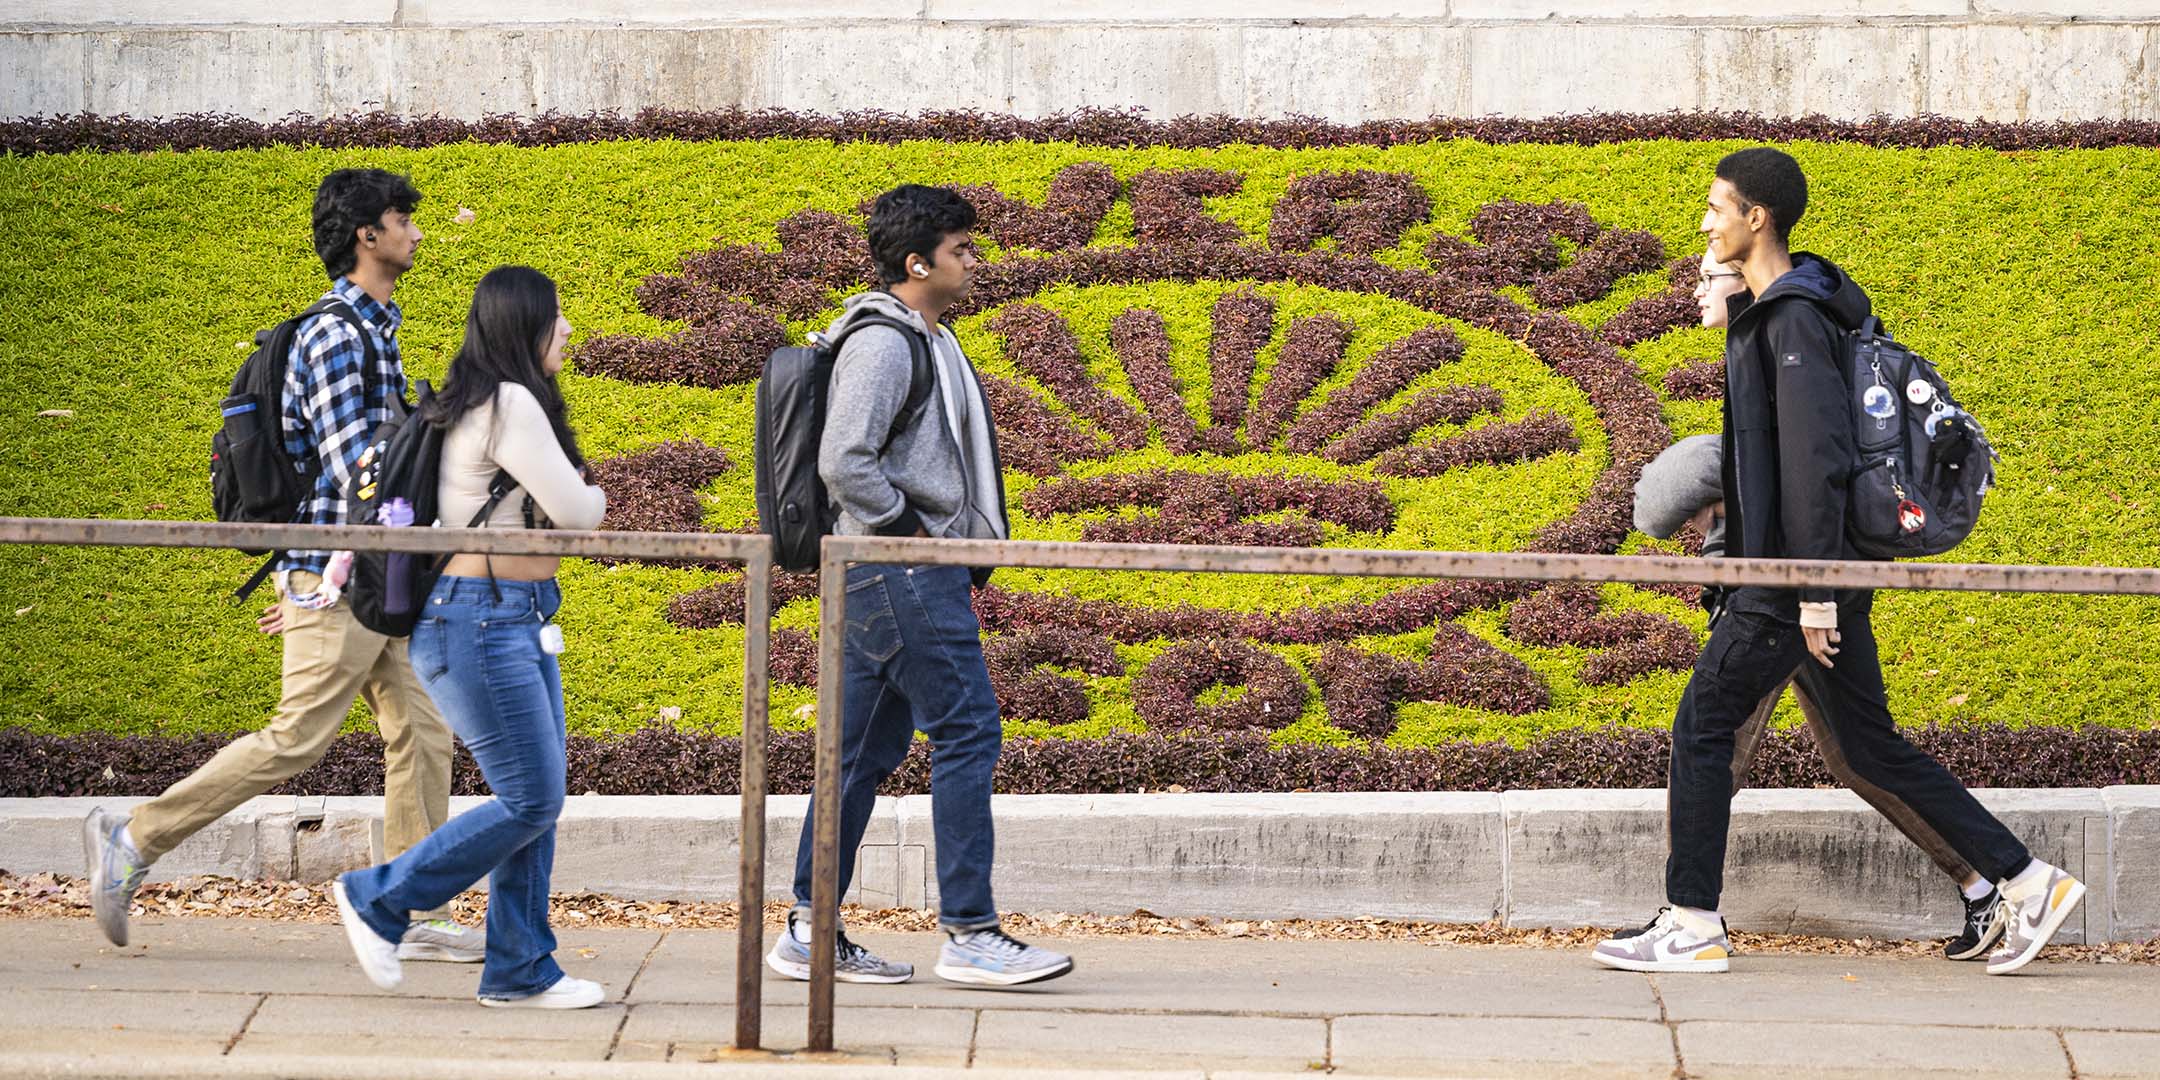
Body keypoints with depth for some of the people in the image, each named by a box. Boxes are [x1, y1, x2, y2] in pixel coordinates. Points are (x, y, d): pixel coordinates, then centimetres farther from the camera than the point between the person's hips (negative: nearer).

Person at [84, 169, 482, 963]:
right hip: (336, 576, -10)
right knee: (295, 741, -7)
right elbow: (356, 468, -22)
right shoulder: (336, 335, -16)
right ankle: (134, 843, 3)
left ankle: (415, 917, 8)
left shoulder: (373, 329, 16)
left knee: (421, 733, 5)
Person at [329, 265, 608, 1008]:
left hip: (520, 621, 10)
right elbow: (572, 511, -17)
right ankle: (378, 898, 4)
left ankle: (520, 970, 11)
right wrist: (592, 496, 9)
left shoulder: (472, 404, 16)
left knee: (539, 801, 8)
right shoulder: (510, 404, -15)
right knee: (531, 800, -8)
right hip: (478, 620, -10)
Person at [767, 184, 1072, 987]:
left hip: (923, 570, 10)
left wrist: (957, 547, 19)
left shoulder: (928, 341, 18)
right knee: (968, 732, -9)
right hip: (902, 577, -10)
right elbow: (844, 462, -23)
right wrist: (910, 531, -15)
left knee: (869, 746, 10)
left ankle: (810, 932, 12)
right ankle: (969, 934, -7)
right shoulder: (881, 343, -13)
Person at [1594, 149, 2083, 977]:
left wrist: (1813, 591, -23)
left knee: (1702, 726, -2)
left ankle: (1693, 927, 3)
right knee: (1872, 747, 11)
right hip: (1813, 574, 10)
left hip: (1794, 578, -10)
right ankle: (2027, 884, 10)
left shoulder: (1794, 322, -16)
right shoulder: (1766, 314, 16)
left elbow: (1817, 461, -22)